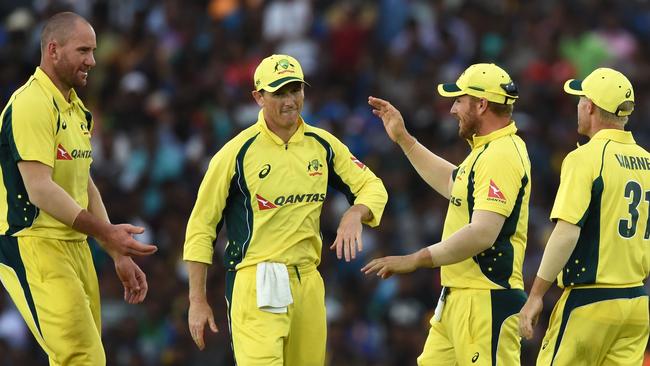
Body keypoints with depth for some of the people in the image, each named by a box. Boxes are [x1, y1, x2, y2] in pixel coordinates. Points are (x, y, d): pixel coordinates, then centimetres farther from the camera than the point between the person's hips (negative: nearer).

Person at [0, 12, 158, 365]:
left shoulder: (76, 110, 18)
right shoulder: (31, 104, -13)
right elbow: (40, 190, -20)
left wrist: (119, 255, 20)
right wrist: (106, 233, -22)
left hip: (75, 245, 10)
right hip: (34, 247, -10)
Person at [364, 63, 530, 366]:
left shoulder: (501, 157, -17)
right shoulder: (486, 150, 17)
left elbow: (483, 234, -27)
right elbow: (453, 184, 37)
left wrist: (416, 260, -23)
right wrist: (403, 139, 36)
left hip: (486, 302, -11)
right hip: (457, 297, 11)